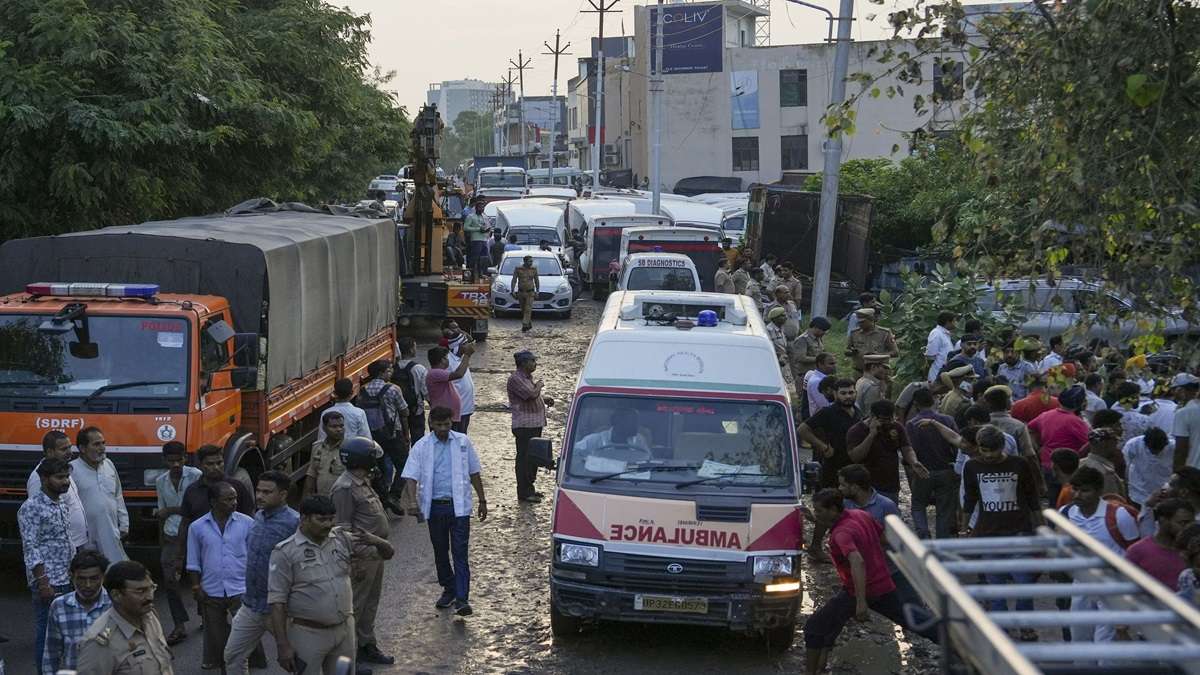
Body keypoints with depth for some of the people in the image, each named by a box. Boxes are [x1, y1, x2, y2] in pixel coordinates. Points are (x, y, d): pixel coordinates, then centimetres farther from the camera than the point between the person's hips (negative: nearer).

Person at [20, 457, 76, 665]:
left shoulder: (62, 506, 13)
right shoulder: (31, 507, -12)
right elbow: (30, 548, -16)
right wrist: (43, 583, -19)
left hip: (66, 580, 8)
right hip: (48, 582, -8)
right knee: (46, 631, -3)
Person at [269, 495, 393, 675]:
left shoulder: (342, 539, 2)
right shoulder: (285, 552, -10)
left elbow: (388, 553, 5)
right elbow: (277, 602, -10)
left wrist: (375, 541, -18)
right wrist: (283, 645, -15)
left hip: (345, 630, 4)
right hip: (308, 634, -4)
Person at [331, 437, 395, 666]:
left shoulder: (363, 481, 12)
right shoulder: (345, 488, -20)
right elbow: (344, 529, -21)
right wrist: (356, 560, -21)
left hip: (375, 553, 10)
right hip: (362, 557, -10)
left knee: (371, 603, 18)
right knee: (355, 604, -1)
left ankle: (367, 645, 30)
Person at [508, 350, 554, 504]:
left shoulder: (528, 377, 16)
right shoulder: (515, 379, -16)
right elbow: (532, 394, -25)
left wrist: (545, 398, 12)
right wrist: (539, 385, -6)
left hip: (535, 424, 10)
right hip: (524, 426, -10)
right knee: (525, 458, -5)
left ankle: (529, 489, 25)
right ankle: (524, 493, -1)